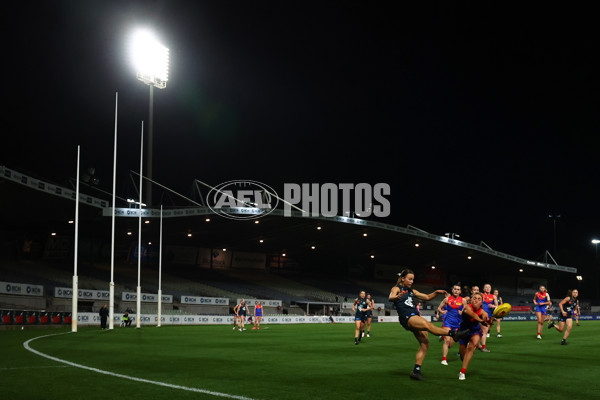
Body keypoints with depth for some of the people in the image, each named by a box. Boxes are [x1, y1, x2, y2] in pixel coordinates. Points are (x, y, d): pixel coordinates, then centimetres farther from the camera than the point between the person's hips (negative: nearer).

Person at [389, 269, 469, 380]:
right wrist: (397, 297, -42)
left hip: (415, 317, 8)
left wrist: (437, 292, 6)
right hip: (406, 318, -8)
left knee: (425, 344, -4)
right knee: (427, 324, -31)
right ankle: (453, 334, -40)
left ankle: (416, 371, -1)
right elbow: (391, 297, -19)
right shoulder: (396, 289, 3)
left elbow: (427, 297, 25)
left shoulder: (412, 291, 23)